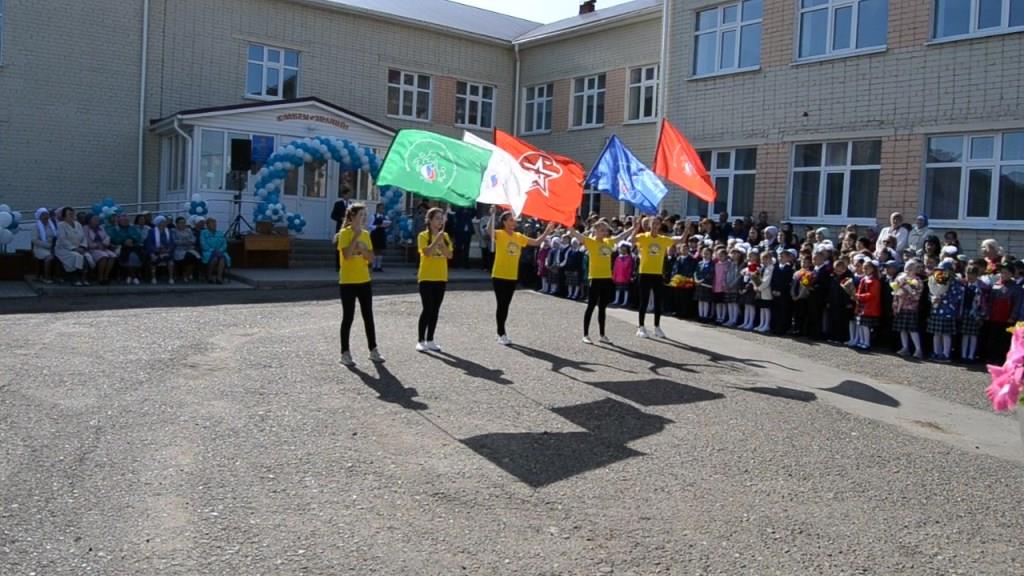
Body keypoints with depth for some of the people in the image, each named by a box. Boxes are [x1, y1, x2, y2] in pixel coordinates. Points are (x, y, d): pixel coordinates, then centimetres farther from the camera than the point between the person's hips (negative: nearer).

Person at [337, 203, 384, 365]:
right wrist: (356, 236, -21)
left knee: (368, 317, 9)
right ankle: (345, 353, 7)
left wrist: (362, 248, -13)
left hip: (365, 281, 6)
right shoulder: (345, 233, -10)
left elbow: (371, 258, 5)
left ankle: (373, 350, 17)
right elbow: (347, 255, -23)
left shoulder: (366, 234, 8)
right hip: (348, 282, -6)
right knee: (348, 317, -1)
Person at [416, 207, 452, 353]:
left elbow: (449, 255, -1)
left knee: (435, 310, 8)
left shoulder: (445, 236, 9)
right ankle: (420, 341, 0)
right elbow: (427, 252, -22)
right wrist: (437, 239, -25)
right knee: (427, 309, -8)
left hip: (441, 278, 5)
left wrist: (441, 242, -14)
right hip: (426, 278, -5)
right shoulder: (423, 236, -7)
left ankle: (430, 340, 16)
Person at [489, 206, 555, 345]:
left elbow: (537, 242, 12)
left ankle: (501, 333, 22)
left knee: (506, 305, 12)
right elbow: (489, 230, -31)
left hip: (512, 277, 6)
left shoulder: (519, 236, 8)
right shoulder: (499, 234, -9)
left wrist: (547, 231, 1)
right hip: (499, 276, -6)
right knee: (501, 305, -3)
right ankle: (502, 334, 3)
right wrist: (492, 215, -42)